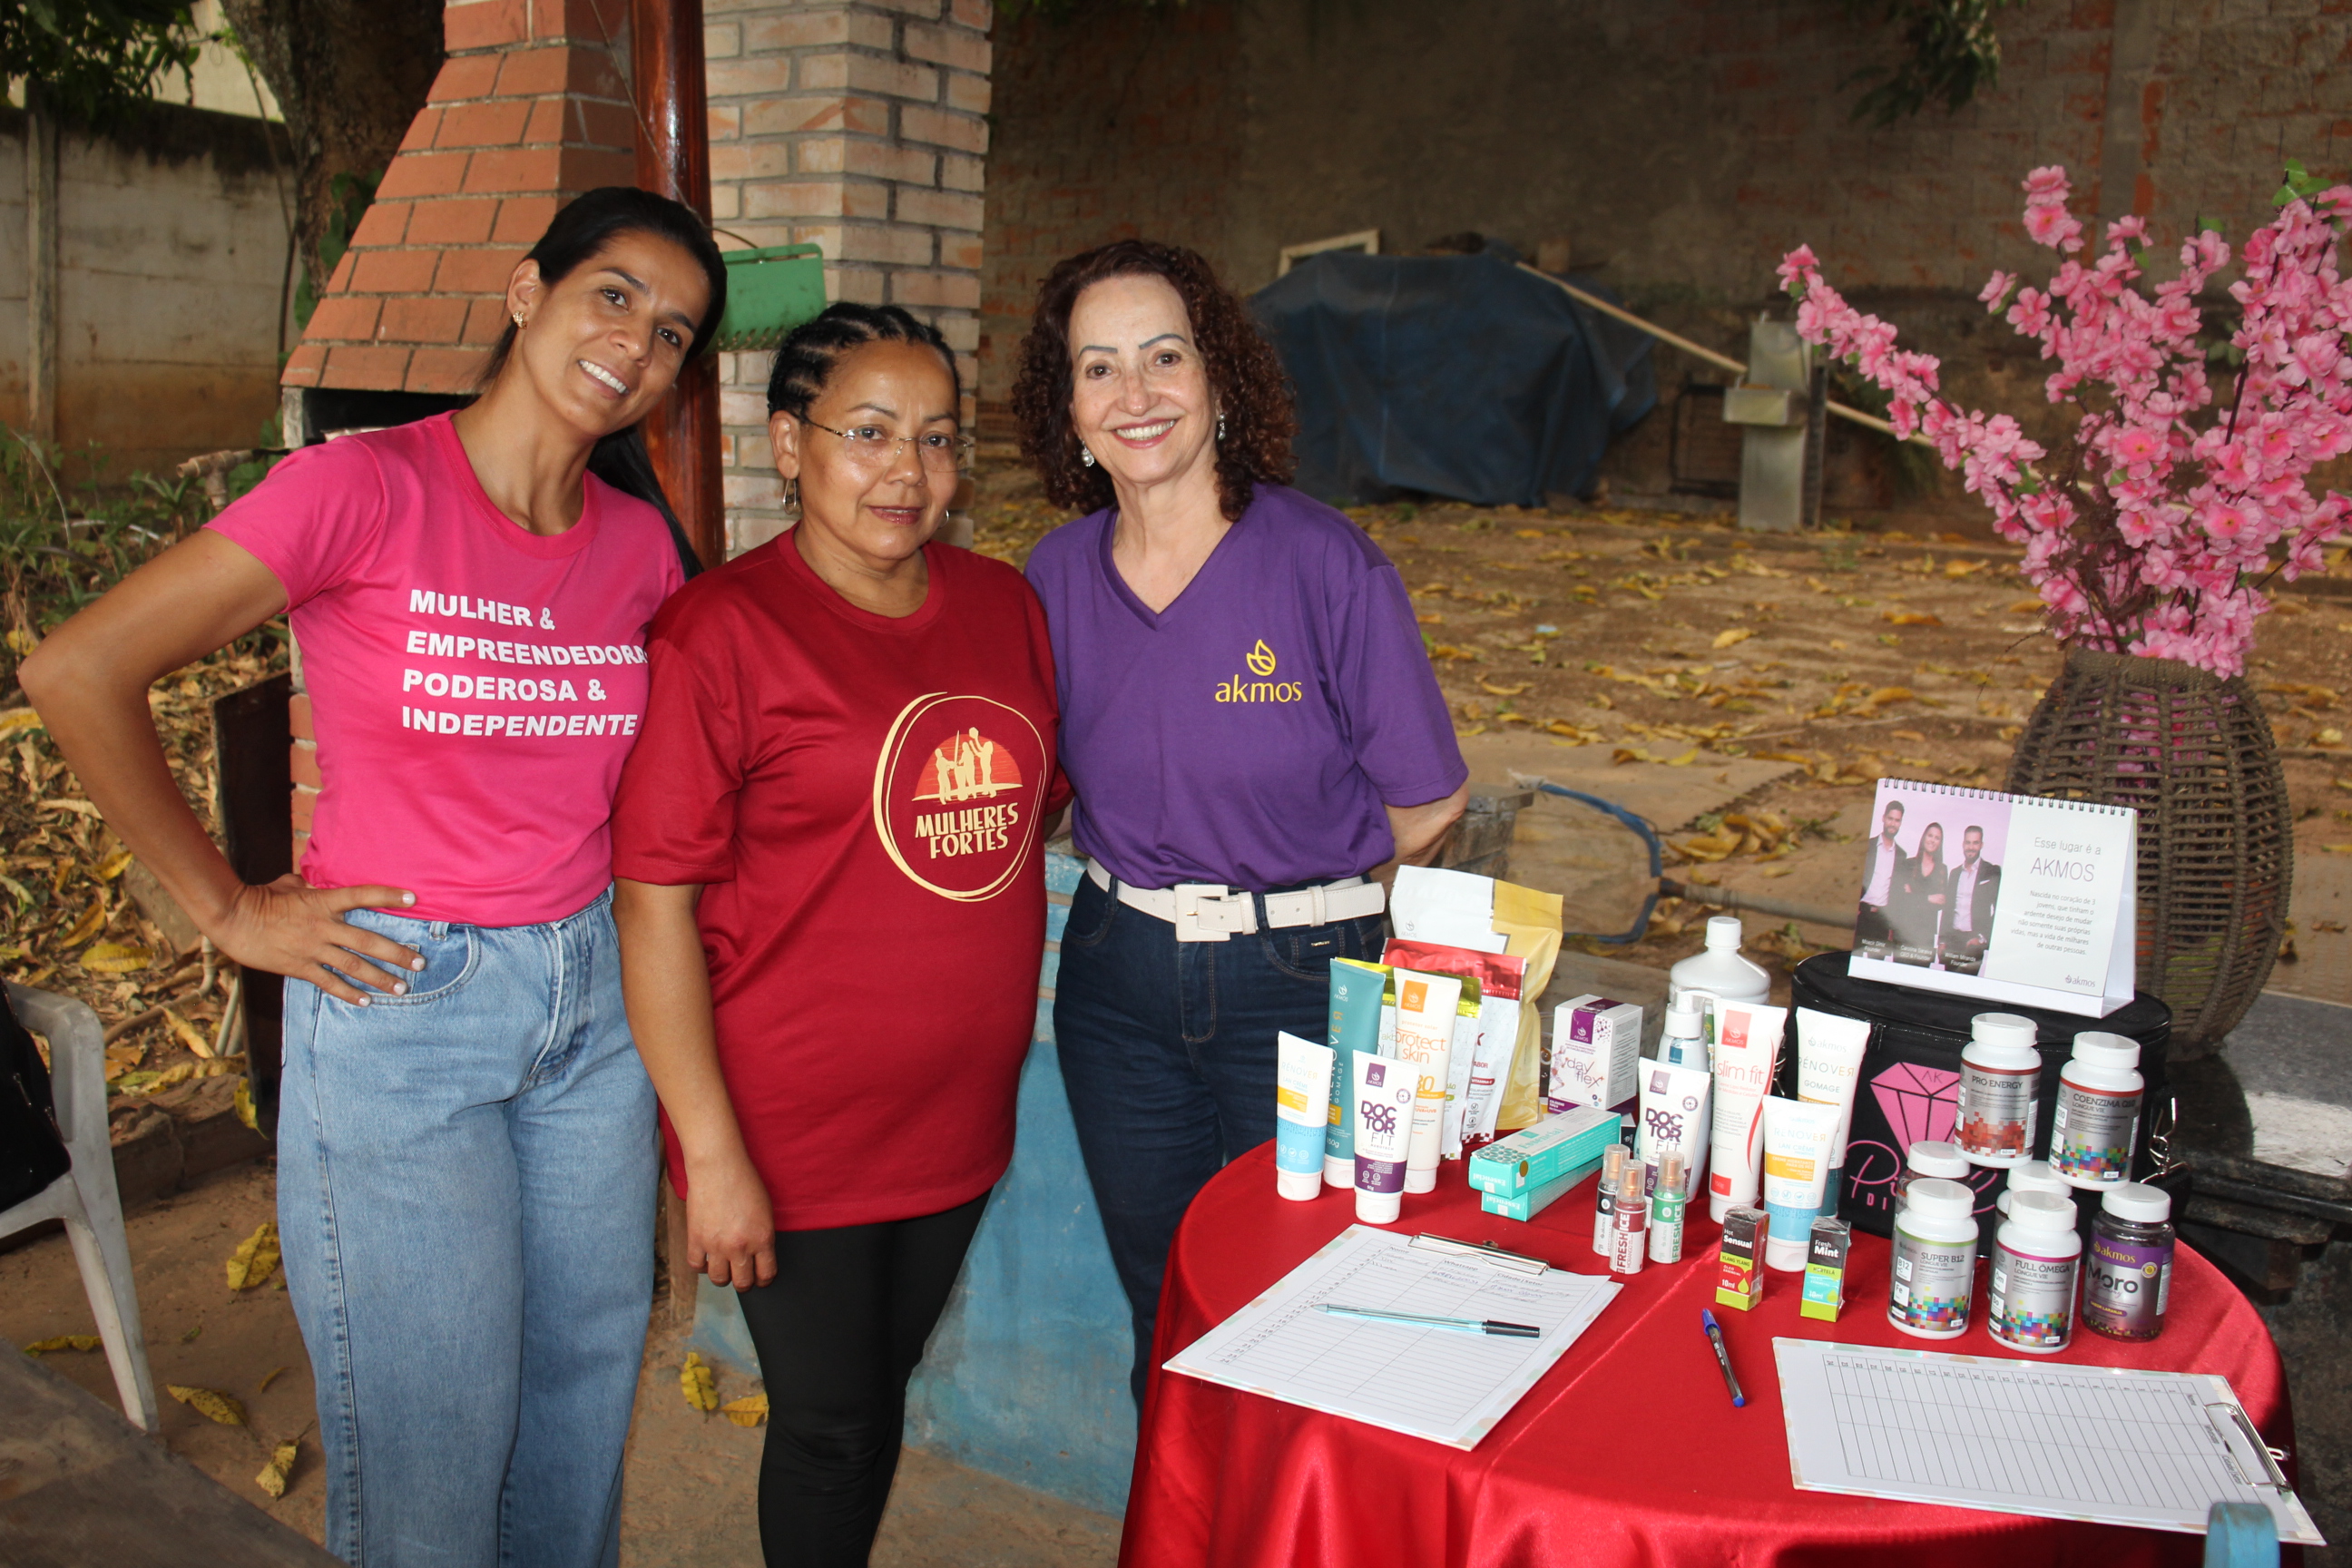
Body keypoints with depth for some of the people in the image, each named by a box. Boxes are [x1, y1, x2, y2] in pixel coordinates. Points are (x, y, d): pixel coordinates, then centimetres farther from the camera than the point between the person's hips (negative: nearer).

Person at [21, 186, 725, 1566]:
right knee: (429, 1450, 8)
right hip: (397, 1004, -5)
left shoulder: (639, 545, 2)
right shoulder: (368, 488, -15)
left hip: (593, 999, 5)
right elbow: (80, 673, -14)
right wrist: (229, 911, -10)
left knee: (587, 1391, 19)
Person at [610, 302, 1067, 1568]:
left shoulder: (1003, 606, 3)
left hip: (959, 1116, 6)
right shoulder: (722, 631, -15)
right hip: (793, 1126, -5)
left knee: (882, 1393, 22)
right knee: (831, 1422, 9)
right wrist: (710, 1153, -17)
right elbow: (655, 906, -16)